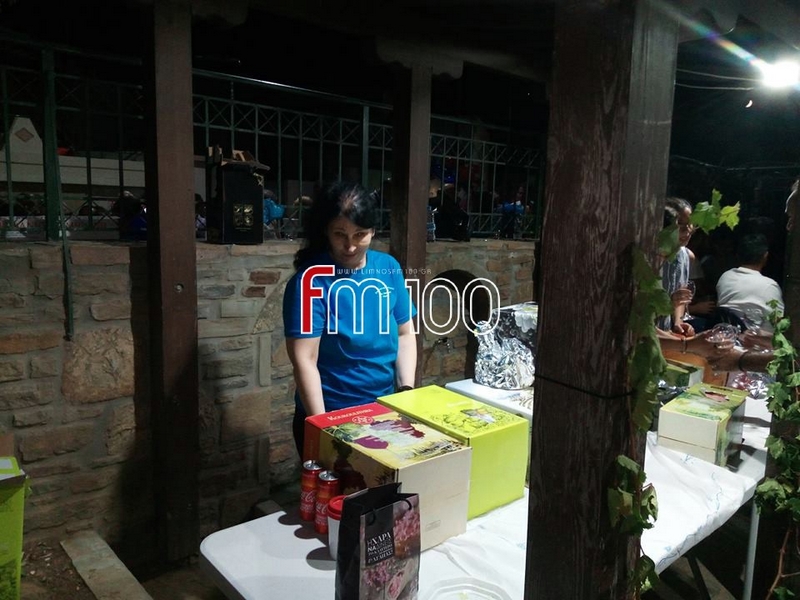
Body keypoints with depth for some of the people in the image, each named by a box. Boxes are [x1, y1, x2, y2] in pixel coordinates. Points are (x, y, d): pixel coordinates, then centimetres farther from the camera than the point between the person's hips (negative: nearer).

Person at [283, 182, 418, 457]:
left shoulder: (389, 267, -1)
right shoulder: (311, 279, -16)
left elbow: (405, 333, 5)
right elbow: (305, 361, -18)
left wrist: (407, 391, -5)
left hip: (384, 410, 5)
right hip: (330, 414, -5)